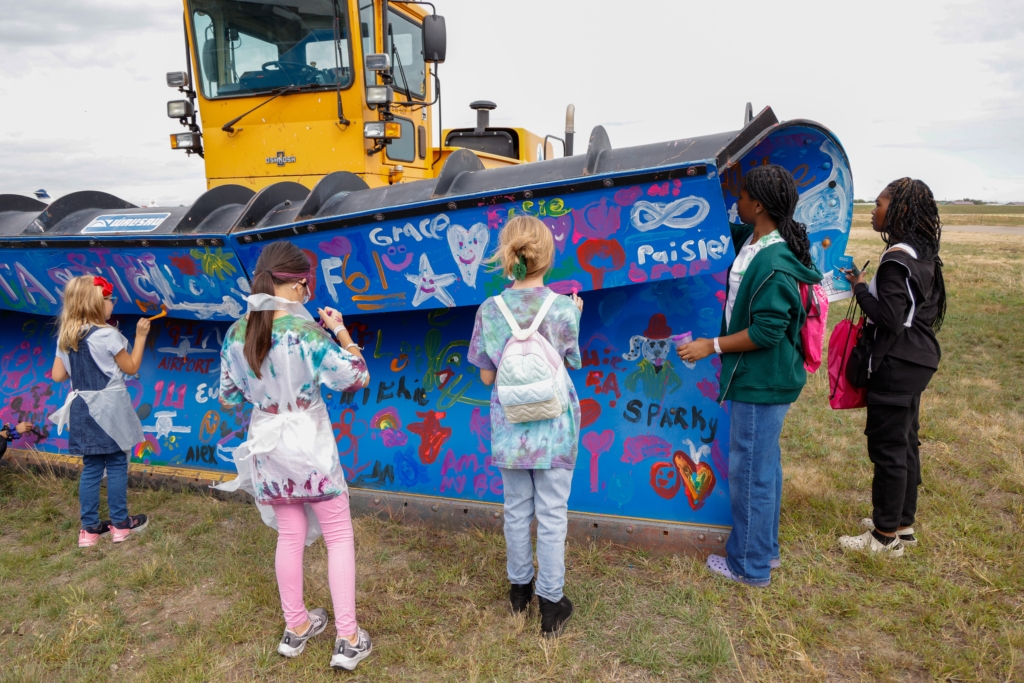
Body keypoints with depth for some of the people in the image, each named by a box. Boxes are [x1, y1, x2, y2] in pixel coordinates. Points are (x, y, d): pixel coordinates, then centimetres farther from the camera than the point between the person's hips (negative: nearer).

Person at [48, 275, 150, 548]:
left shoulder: (65, 337, 3)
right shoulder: (108, 335, -15)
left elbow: (58, 375, 7)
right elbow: (131, 367, -6)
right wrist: (140, 336, 0)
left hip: (83, 409, 6)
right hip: (110, 408, -6)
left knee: (91, 467, 12)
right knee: (117, 465, 5)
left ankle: (89, 529, 17)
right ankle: (120, 524, 14)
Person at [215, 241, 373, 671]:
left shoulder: (236, 334, -3)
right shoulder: (305, 331, -19)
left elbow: (229, 398, 5)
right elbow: (357, 379, -15)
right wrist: (342, 333, -5)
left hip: (267, 446, 5)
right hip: (309, 445, -5)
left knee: (290, 536, 19)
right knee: (339, 536, 7)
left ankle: (296, 627, 32)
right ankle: (348, 639, 11)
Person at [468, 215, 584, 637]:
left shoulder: (489, 310, -9)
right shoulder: (563, 308, -14)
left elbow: (487, 376, -2)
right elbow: (573, 362, 2)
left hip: (509, 427, 2)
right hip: (553, 428, -2)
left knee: (517, 510, 18)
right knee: (552, 515, 9)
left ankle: (520, 589, 36)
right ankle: (551, 603, 21)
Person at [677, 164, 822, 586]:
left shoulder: (774, 265, -25)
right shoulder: (752, 239, 5)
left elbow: (766, 332, -24)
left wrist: (712, 346, -19)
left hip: (762, 382, -11)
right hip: (758, 378, 11)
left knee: (751, 471, 2)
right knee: (764, 465, 21)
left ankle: (750, 566, 18)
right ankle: (765, 550, 38)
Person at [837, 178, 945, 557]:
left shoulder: (896, 259, -20)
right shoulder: (925, 255, 10)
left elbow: (890, 320, -23)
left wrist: (861, 288, -11)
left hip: (896, 365, -10)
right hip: (918, 360, 10)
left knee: (888, 447, 0)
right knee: (905, 442, 18)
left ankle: (886, 536, 12)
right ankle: (903, 523, 31)